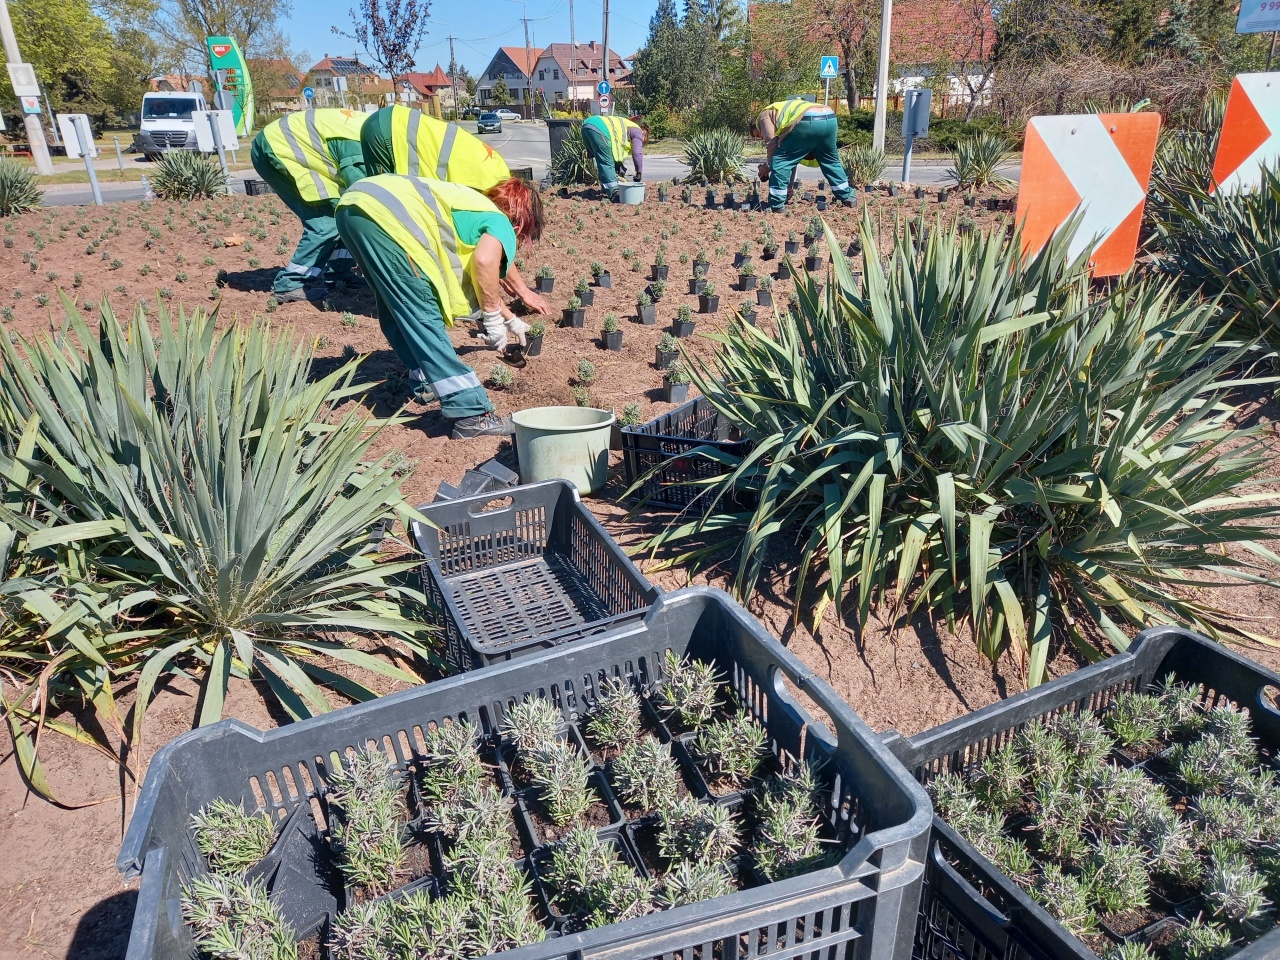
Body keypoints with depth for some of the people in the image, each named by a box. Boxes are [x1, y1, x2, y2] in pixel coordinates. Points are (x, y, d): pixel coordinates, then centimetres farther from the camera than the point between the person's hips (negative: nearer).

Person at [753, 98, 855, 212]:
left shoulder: (765, 116, 21)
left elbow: (771, 142, 5)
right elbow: (793, 157, 43)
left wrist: (768, 165, 22)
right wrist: (789, 186, 45)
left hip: (809, 122, -9)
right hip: (829, 120, 9)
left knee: (779, 161, 2)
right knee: (831, 160, 29)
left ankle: (776, 206, 2)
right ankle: (848, 197, 36)